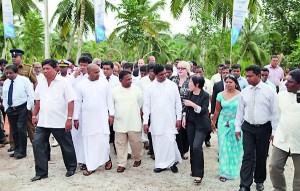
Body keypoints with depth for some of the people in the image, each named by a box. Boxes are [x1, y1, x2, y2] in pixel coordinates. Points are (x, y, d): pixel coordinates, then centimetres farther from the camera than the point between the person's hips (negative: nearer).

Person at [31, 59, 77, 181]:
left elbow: (70, 101, -12)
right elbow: (38, 101, 16)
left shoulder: (63, 83, -9)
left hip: (60, 122, -5)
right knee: (38, 144, 1)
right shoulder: (41, 83, 8)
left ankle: (71, 168, 30)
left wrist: (69, 118, -17)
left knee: (66, 146, 8)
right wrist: (34, 116, 14)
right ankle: (41, 172, 14)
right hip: (42, 121, 5)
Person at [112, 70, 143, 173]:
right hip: (120, 123, 1)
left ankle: (137, 159, 32)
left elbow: (141, 105, 6)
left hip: (134, 123, -1)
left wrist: (139, 117, 7)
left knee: (136, 142, 8)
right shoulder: (115, 91, 0)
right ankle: (121, 164, 17)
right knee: (120, 144, 7)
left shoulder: (136, 89, -1)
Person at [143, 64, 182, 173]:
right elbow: (146, 105, 1)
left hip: (170, 120, -1)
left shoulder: (172, 85, 0)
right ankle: (161, 164, 20)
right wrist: (145, 122, -3)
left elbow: (178, 103, 3)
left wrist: (179, 118, 0)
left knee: (170, 141, -7)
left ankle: (172, 162, 15)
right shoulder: (150, 87, 1)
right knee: (158, 143, 6)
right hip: (156, 121, 1)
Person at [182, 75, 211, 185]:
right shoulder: (190, 93, 4)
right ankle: (194, 169, 25)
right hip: (190, 123, 6)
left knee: (197, 147, -15)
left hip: (201, 125, -6)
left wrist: (192, 104, -26)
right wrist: (184, 117, 4)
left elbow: (203, 110, -20)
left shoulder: (205, 95, -13)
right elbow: (186, 107, 13)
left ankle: (199, 174, -6)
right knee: (192, 147, 10)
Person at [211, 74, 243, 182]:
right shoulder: (220, 95, -1)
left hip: (236, 124, -1)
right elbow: (217, 110, 6)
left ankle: (234, 169, 29)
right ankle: (224, 172, 11)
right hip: (223, 123, 1)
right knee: (224, 147, 2)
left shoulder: (240, 95, -6)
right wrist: (213, 122, 10)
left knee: (235, 146, 10)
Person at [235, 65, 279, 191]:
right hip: (248, 127, 2)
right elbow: (240, 110, 8)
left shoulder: (269, 91, -7)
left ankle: (259, 181, 32)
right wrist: (237, 127, 6)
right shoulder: (244, 92, 2)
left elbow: (275, 112, -5)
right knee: (248, 156, -1)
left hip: (264, 128, -1)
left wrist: (274, 131, -6)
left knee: (261, 156, 12)